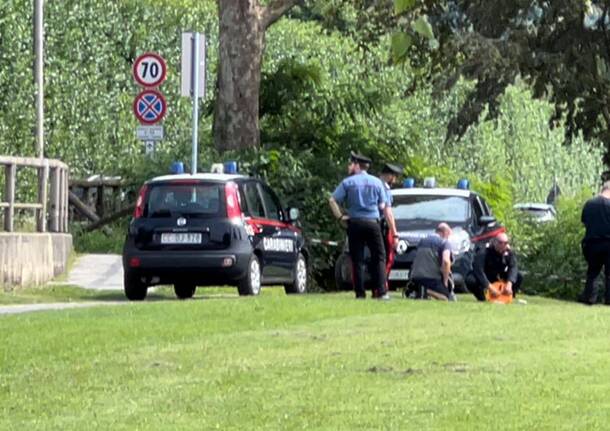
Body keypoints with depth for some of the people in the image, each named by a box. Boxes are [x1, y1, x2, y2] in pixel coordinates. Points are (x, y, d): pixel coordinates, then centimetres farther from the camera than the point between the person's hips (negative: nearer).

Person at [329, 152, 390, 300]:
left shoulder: (348, 182, 0)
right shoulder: (376, 182, 6)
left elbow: (332, 200, -7)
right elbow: (383, 206, 7)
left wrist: (340, 216, 0)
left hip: (354, 223, 0)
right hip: (372, 222, 0)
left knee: (357, 260, 3)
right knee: (378, 258, 4)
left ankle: (360, 293, -1)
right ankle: (381, 291, -7)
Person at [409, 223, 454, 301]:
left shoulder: (423, 241, 24)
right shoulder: (444, 242, 2)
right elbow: (446, 261, -14)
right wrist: (445, 282, -5)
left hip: (415, 276, 6)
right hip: (431, 276, -6)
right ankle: (427, 291, -24)